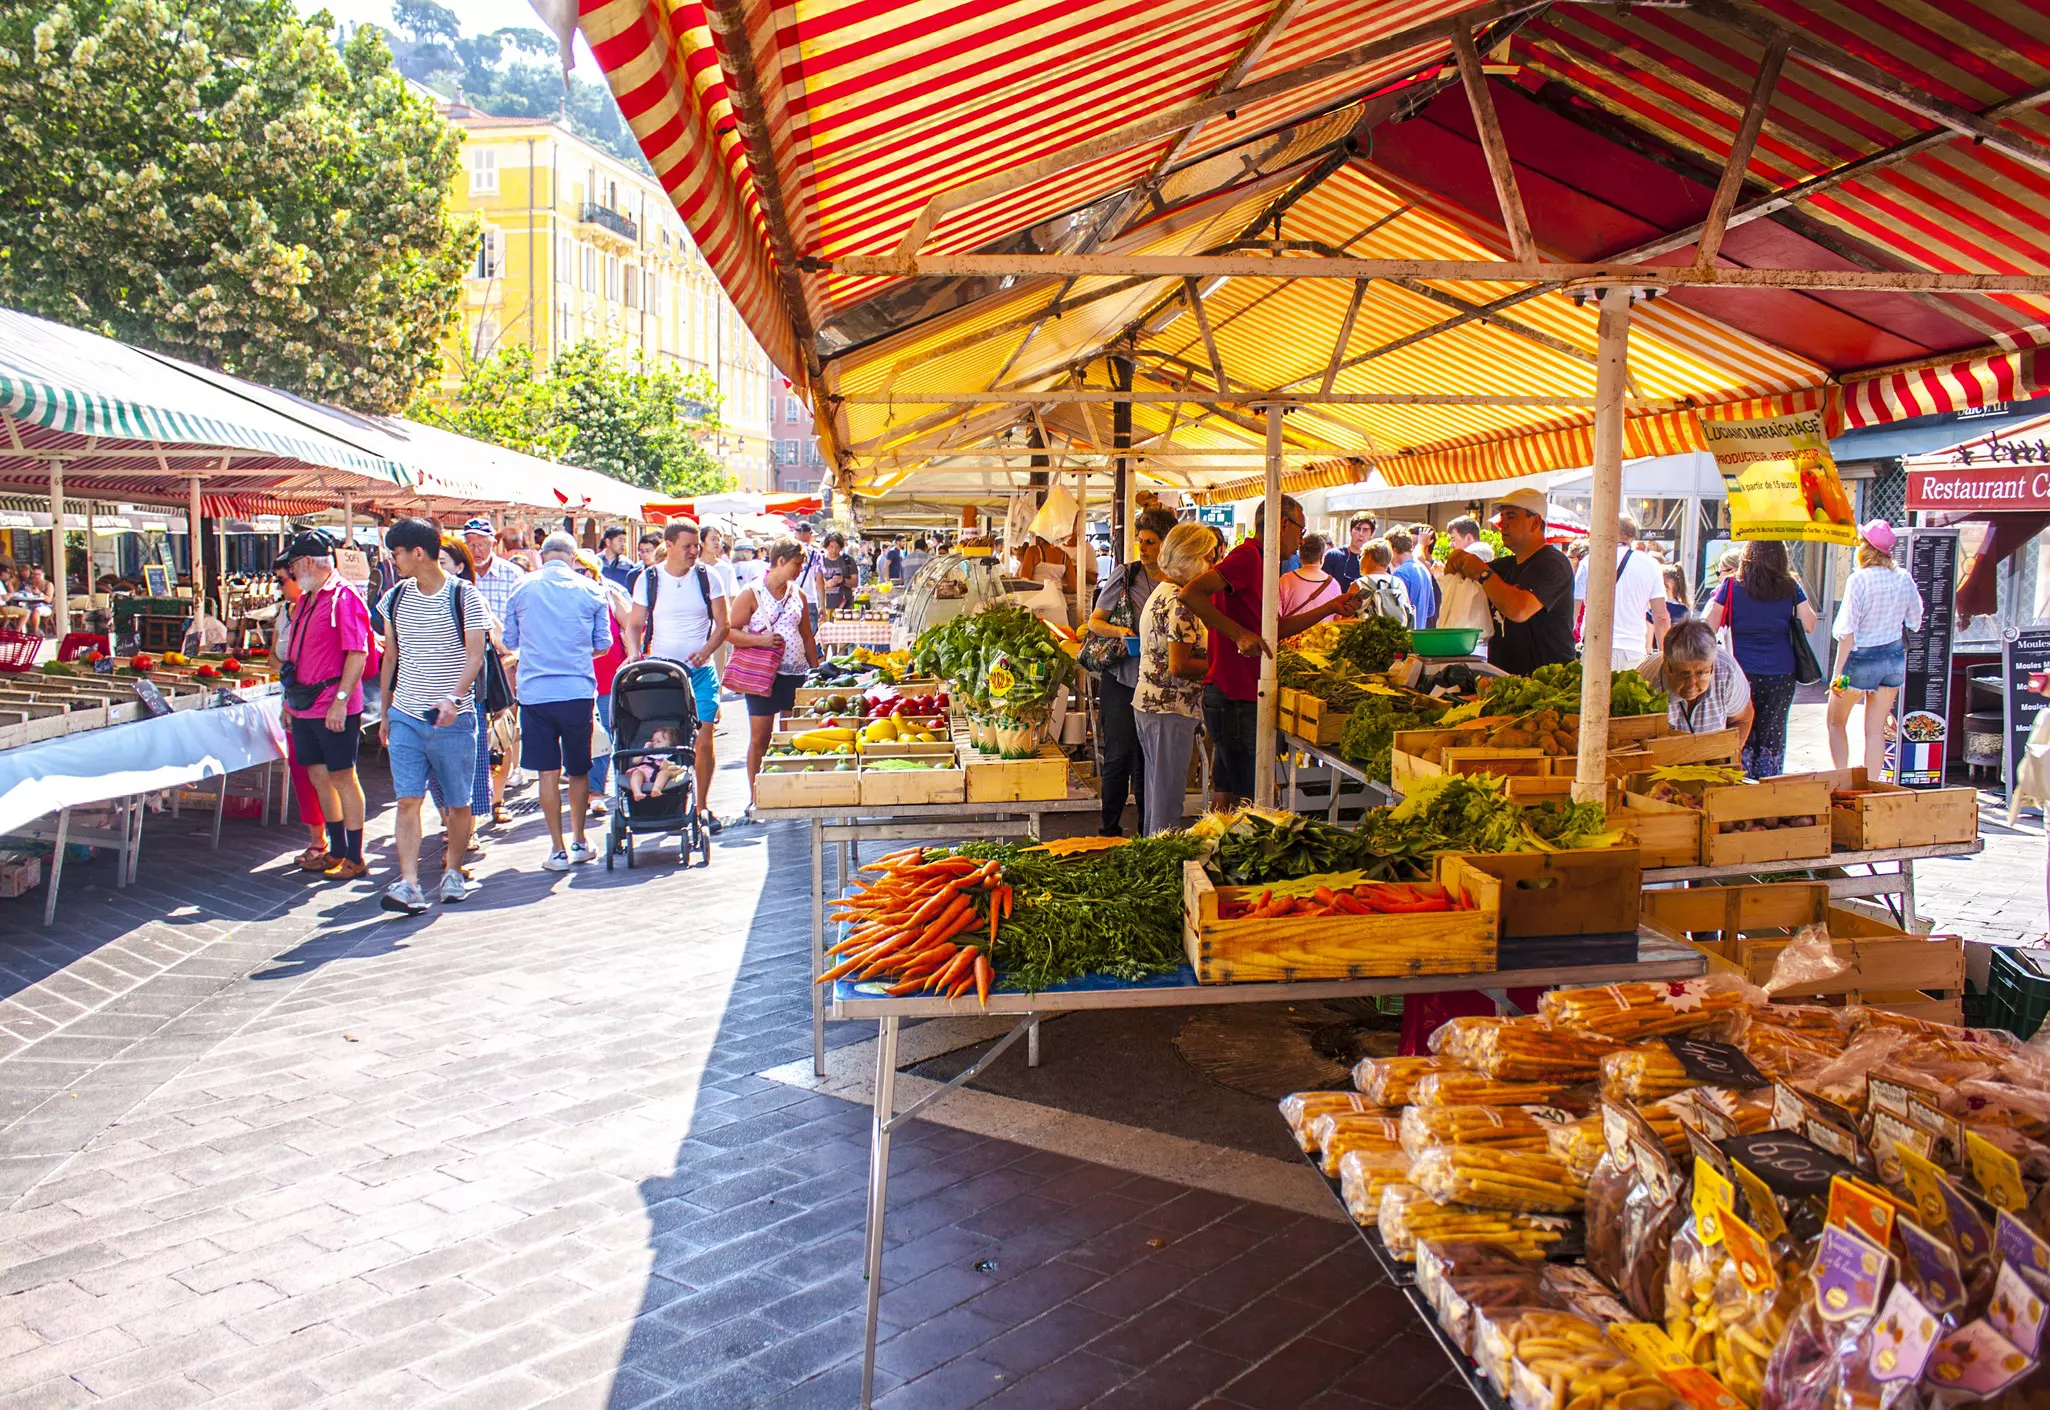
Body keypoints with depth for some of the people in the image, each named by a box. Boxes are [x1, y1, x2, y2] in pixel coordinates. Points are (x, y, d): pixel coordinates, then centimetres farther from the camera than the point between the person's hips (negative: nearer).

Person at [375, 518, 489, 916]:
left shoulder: (464, 596, -4)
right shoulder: (396, 598, 11)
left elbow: (475, 655, -10)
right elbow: (390, 658, 19)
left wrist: (454, 698, -25)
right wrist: (385, 712, 20)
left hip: (453, 719, -3)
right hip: (405, 717, 4)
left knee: (458, 803, 5)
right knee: (407, 800, -6)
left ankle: (452, 871, 23)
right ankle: (408, 883, -10)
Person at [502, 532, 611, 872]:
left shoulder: (521, 591, 3)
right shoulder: (590, 592, 1)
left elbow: (509, 643, 12)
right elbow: (602, 645, 6)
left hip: (534, 692, 0)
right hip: (578, 691, 0)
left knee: (548, 772, 4)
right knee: (578, 770, 14)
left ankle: (559, 851, 5)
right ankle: (579, 843, 21)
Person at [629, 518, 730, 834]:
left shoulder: (706, 577, 3)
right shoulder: (649, 579, 3)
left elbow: (723, 623, 3)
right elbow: (635, 625, 7)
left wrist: (705, 651, -14)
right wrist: (634, 653, -14)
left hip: (700, 670, 0)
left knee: (704, 738, -6)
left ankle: (702, 805, 9)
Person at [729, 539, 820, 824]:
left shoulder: (797, 594, 12)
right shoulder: (751, 594, -4)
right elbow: (730, 630, -7)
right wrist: (760, 640, -21)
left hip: (796, 673, 5)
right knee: (760, 738, -1)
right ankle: (755, 800, 7)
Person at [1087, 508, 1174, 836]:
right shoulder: (1124, 575, -2)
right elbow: (1094, 623, 0)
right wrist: (1119, 631, -19)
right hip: (1122, 679, -2)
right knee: (1120, 755, -2)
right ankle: (1109, 829, 10)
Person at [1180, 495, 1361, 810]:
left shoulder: (1255, 561, 19)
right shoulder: (1247, 556, -14)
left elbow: (1275, 629, 24)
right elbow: (1190, 592, -27)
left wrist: (1331, 607, 21)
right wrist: (1240, 634, -28)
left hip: (1237, 698, 11)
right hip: (1236, 700, -11)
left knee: (1228, 799, 16)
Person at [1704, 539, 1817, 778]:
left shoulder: (1732, 585, -4)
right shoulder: (1790, 587, -1)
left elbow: (1708, 626, -7)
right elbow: (1809, 625, 0)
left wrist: (1715, 595, 9)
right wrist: (1803, 596, 13)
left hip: (1742, 672, -1)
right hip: (1781, 675, 1)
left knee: (1741, 735, 7)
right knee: (1772, 736, 9)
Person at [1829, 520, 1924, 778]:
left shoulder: (1858, 579, -16)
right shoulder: (1904, 579, 0)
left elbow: (1848, 631, -17)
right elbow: (1915, 622, 9)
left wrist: (1838, 672, -14)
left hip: (1861, 659, -5)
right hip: (1894, 657, 5)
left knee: (1836, 722, 13)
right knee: (1876, 729, 10)